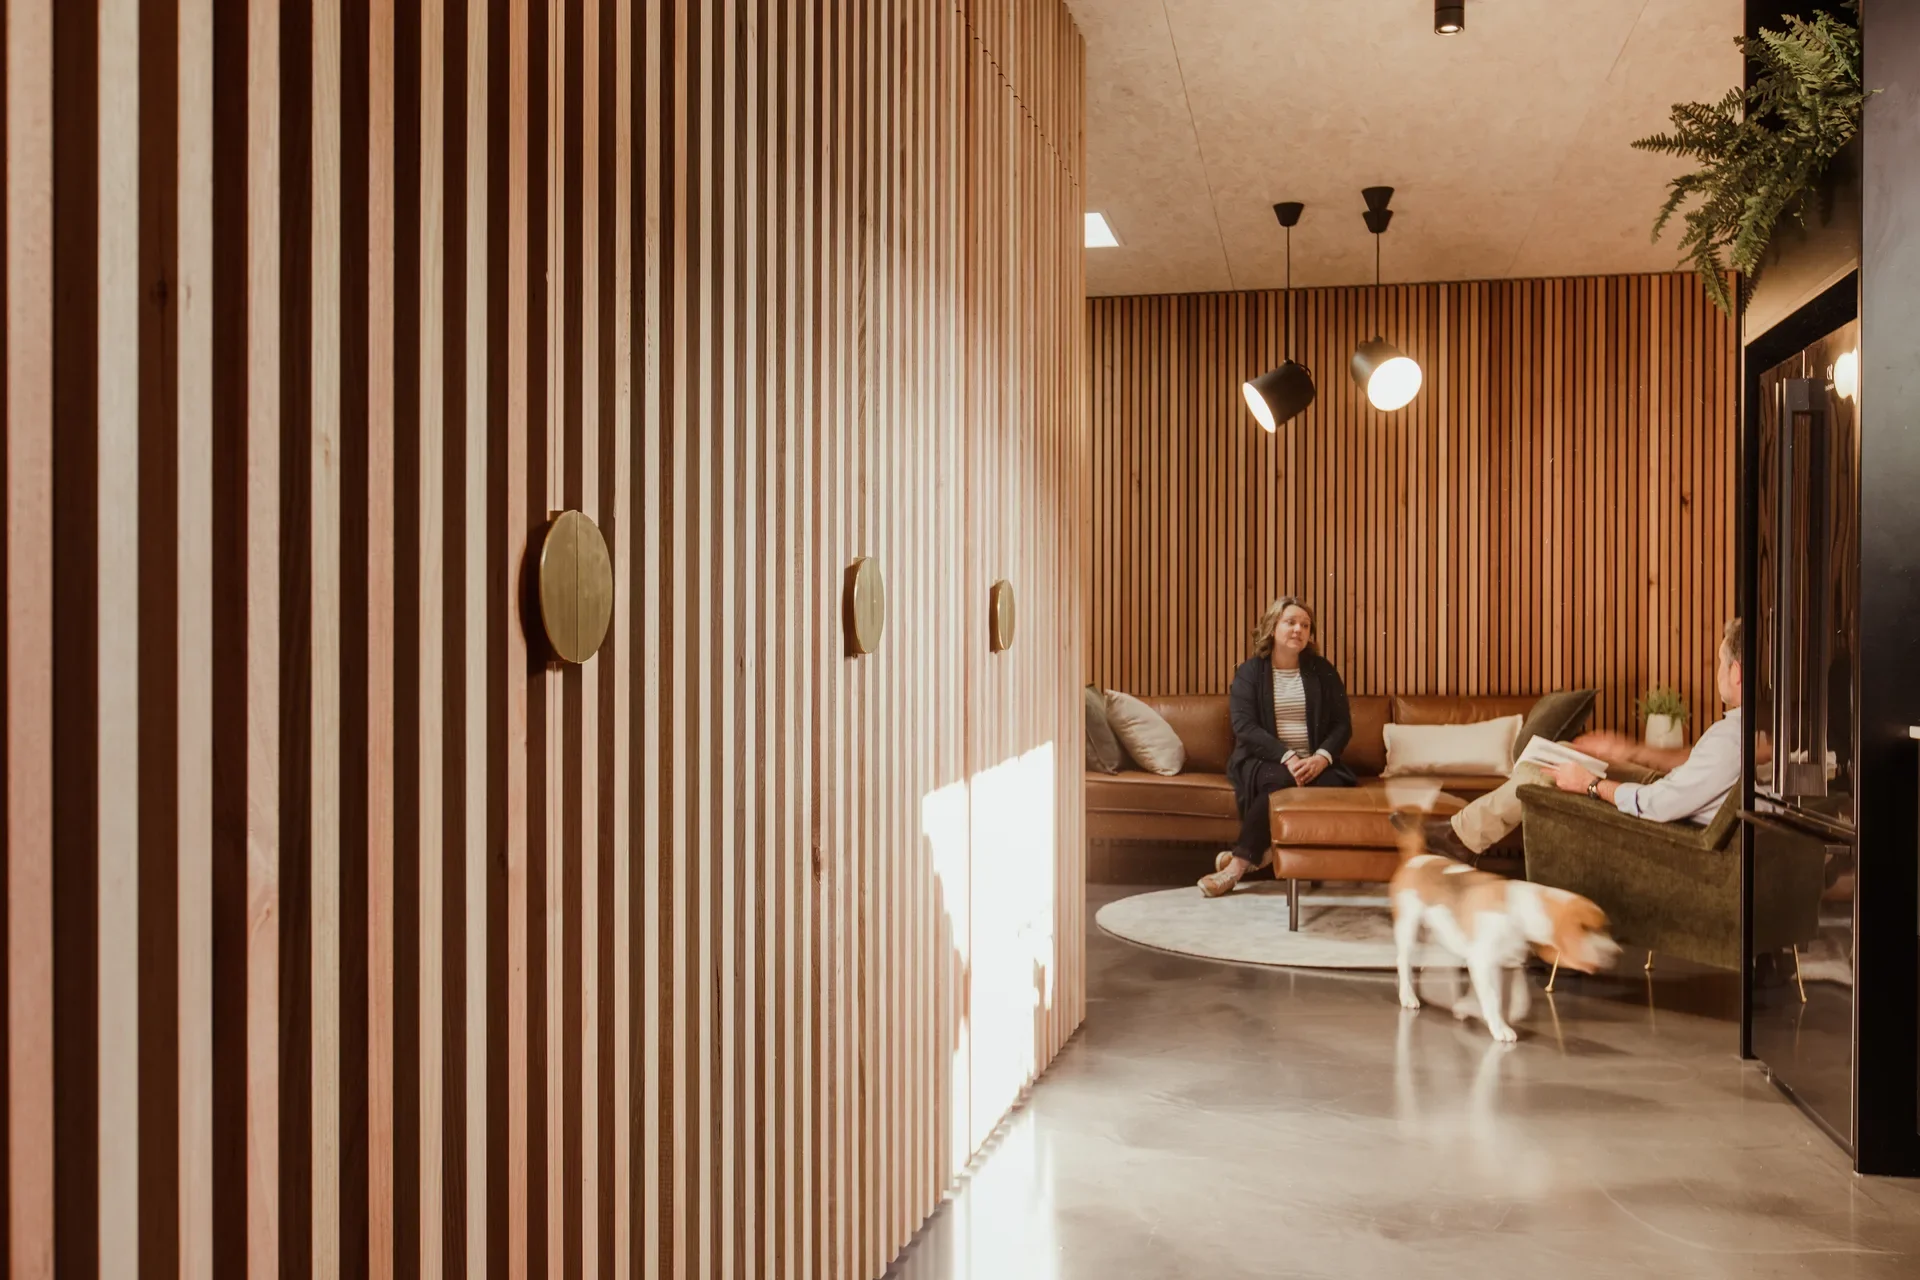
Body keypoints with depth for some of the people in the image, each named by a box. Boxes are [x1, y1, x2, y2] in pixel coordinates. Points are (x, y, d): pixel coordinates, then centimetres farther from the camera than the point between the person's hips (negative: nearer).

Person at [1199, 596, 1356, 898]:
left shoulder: (1323, 671, 12)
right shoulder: (1249, 672, 4)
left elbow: (1342, 724, 6)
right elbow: (1244, 726, -9)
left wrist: (1322, 757, -16)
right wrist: (1288, 757, -23)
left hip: (1315, 763, 3)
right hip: (1263, 761, -2)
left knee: (1332, 785, -33)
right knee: (1280, 781, -38)